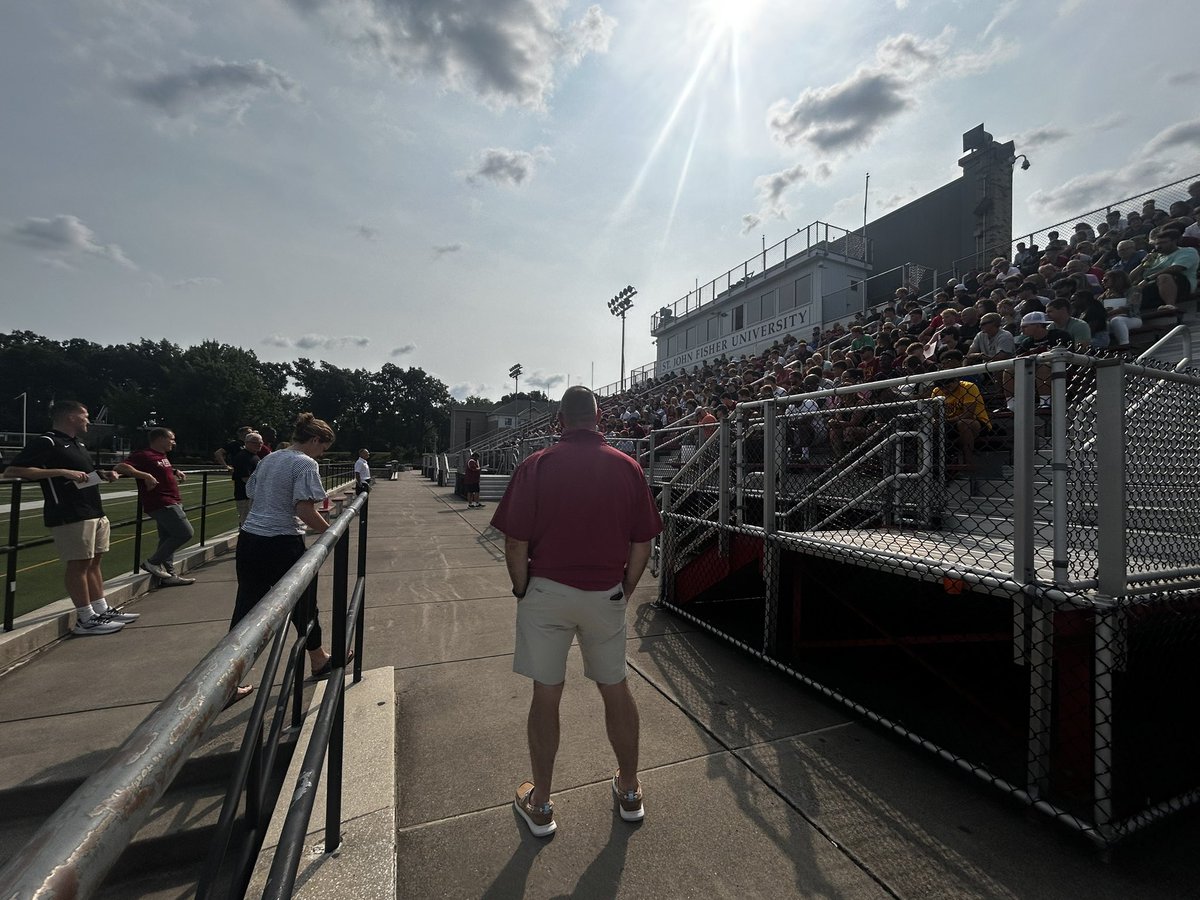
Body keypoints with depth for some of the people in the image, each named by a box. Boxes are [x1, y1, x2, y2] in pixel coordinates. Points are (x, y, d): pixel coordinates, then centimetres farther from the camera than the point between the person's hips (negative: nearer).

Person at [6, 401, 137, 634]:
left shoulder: (77, 444, 19)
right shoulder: (46, 442, -9)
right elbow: (11, 471, -18)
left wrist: (103, 474, 13)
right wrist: (62, 472, -24)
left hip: (95, 512, 9)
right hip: (70, 516, -9)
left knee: (93, 562, 13)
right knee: (78, 564, -4)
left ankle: (102, 610, 21)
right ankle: (86, 619, 3)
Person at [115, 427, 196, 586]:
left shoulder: (163, 456, 17)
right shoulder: (143, 455, -12)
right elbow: (121, 466, -25)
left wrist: (176, 471, 20)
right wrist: (145, 475, -32)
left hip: (172, 503, 10)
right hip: (161, 504, -10)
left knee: (168, 539, 12)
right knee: (185, 533, -12)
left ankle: (169, 574, 19)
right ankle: (153, 562, 0)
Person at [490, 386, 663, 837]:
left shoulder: (536, 466, -10)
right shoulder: (627, 467, -4)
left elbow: (516, 546, -11)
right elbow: (642, 545, -2)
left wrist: (524, 595, 3)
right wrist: (624, 593, 10)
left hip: (546, 591, -1)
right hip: (607, 594, 2)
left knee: (546, 694, 13)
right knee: (615, 689, 19)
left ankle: (540, 804, 32)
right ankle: (629, 790, 38)